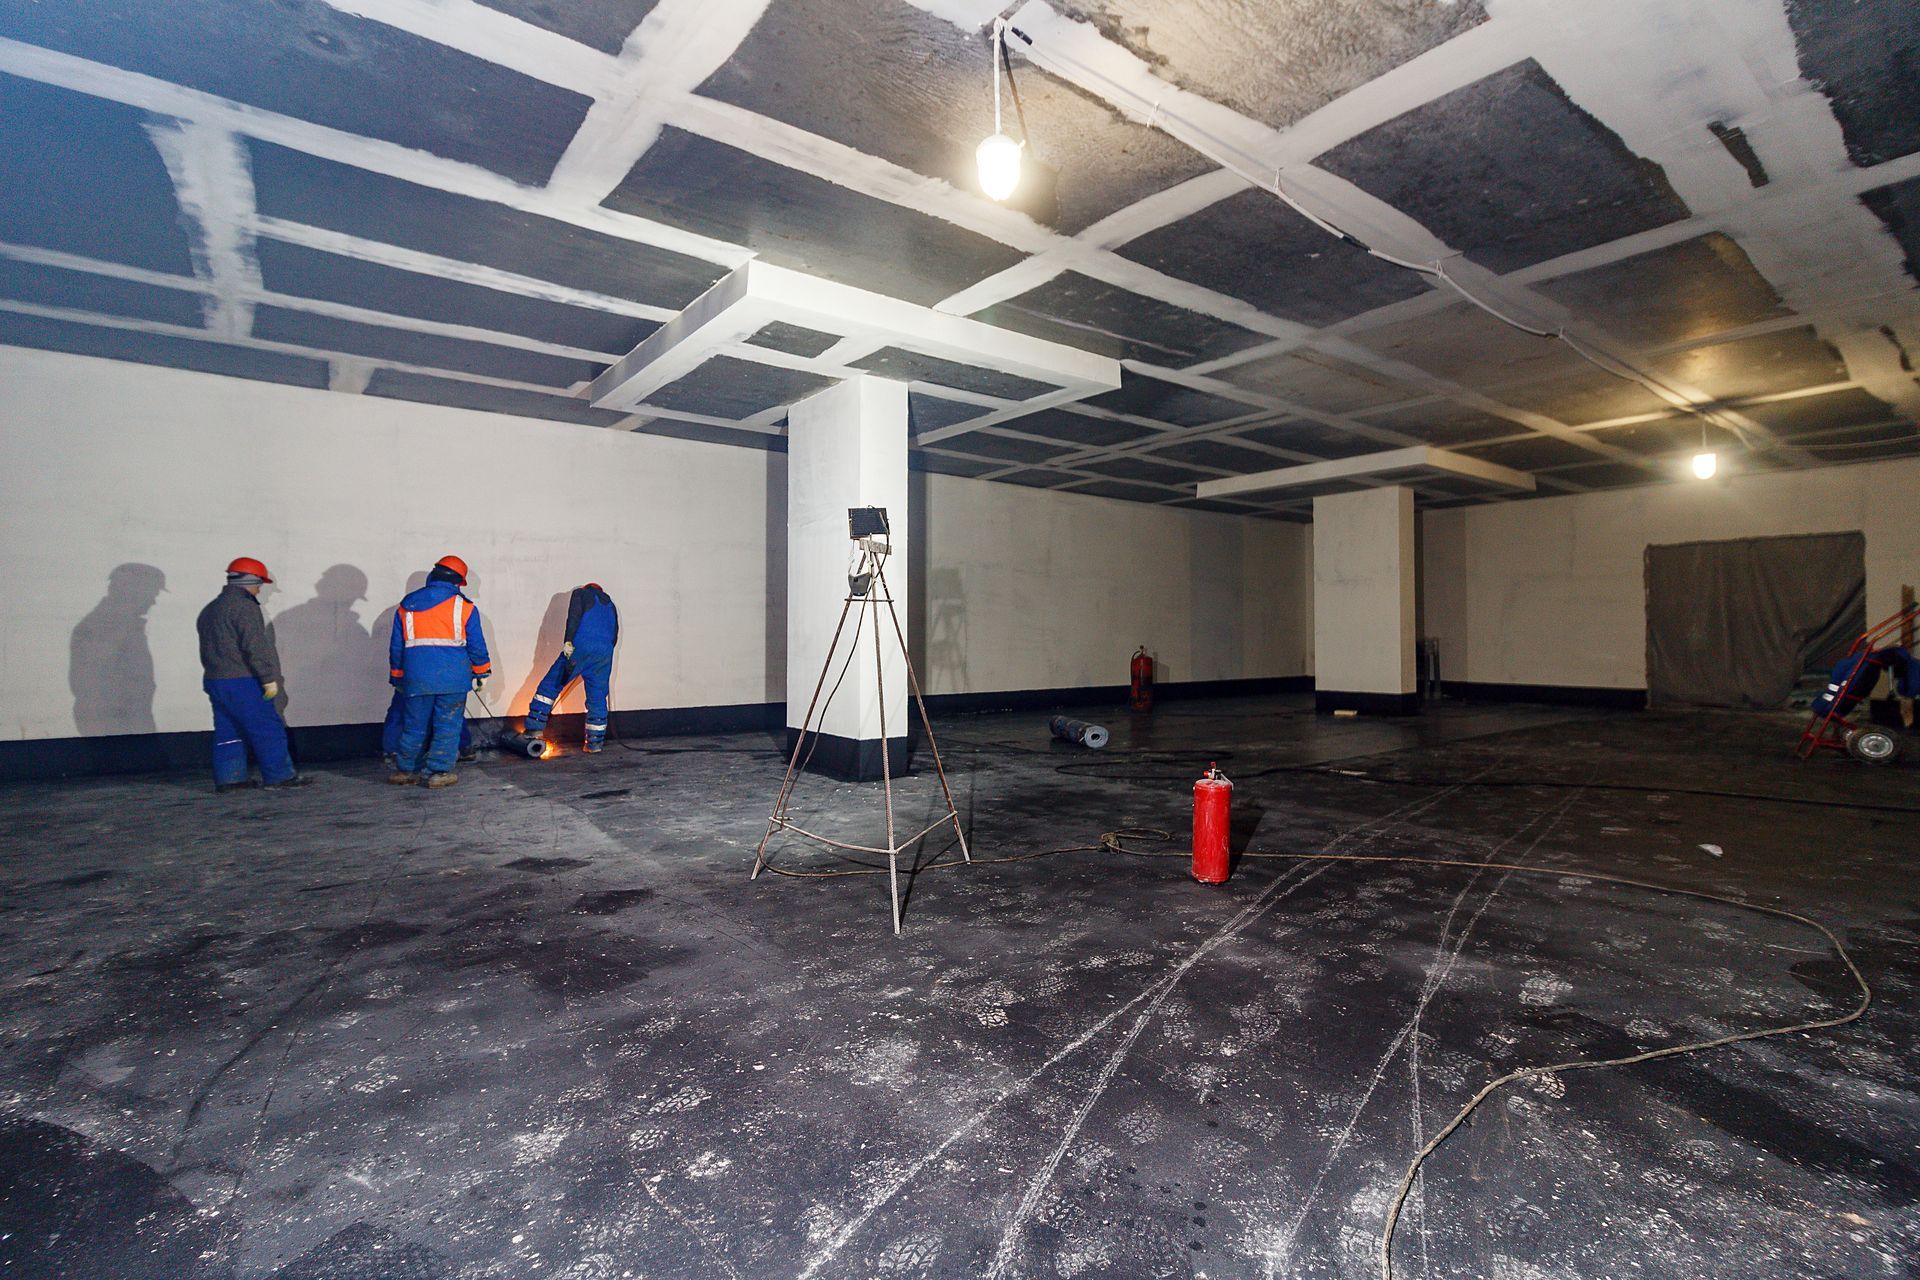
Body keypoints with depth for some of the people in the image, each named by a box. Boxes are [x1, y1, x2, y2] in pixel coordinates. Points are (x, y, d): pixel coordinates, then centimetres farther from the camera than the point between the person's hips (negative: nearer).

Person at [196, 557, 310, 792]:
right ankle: (279, 776, -2)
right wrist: (269, 678, -16)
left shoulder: (209, 610, 19)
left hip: (213, 681, 10)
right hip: (242, 682, -10)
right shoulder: (244, 607, -12)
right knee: (268, 729, -4)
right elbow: (254, 646, -19)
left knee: (228, 731, 12)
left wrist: (215, 673, 25)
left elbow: (208, 648, 22)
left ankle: (229, 778, 13)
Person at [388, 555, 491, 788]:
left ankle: (405, 770, 23)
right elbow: (476, 645, 1)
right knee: (448, 725, 3)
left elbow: (396, 646, 15)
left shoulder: (406, 607, 10)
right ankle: (438, 772, 4)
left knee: (414, 725, 14)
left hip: (417, 679, 3)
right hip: (453, 678, -3)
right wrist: (481, 672, 13)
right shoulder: (464, 607, -1)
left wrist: (397, 677, 25)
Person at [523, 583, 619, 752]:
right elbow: (615, 635, 24)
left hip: (580, 646, -4)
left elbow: (574, 615, -3)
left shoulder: (580, 593, 17)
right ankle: (595, 741, 8)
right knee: (597, 697, 7)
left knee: (550, 684, 5)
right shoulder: (610, 604, 32)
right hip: (605, 652, 4)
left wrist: (568, 641, -10)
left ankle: (534, 727, -1)